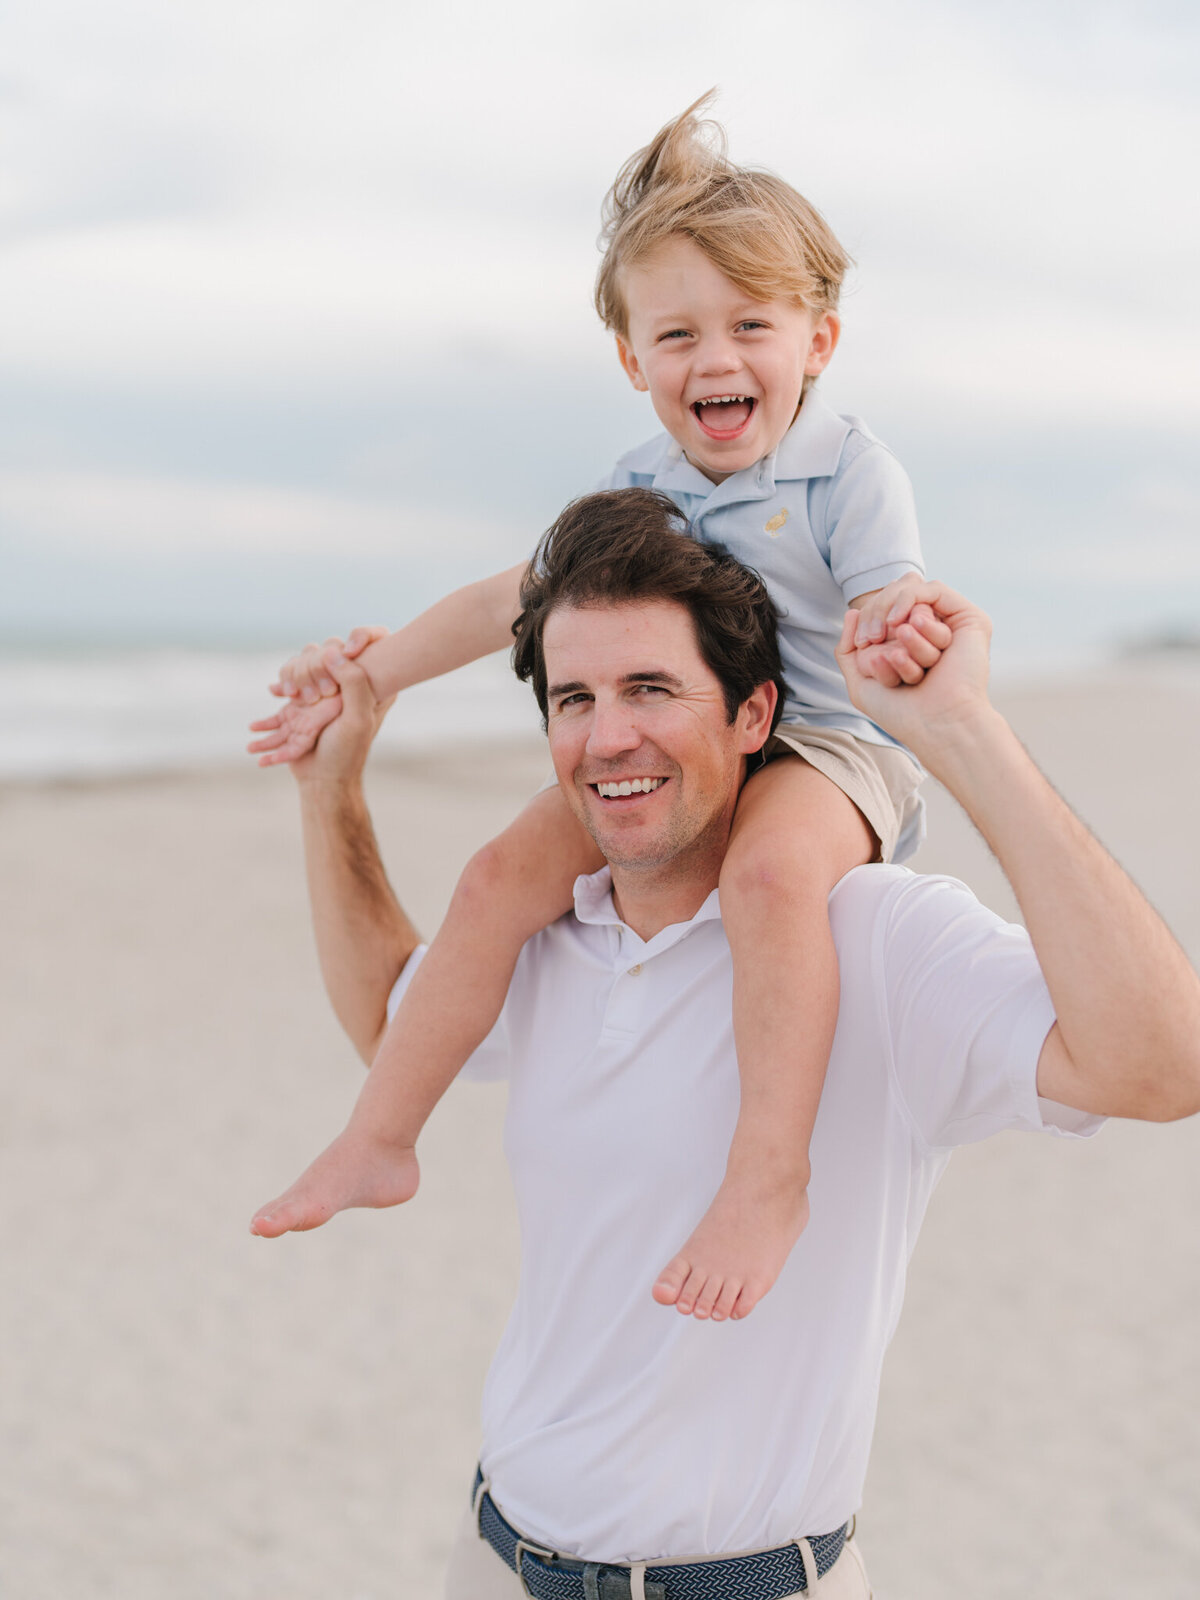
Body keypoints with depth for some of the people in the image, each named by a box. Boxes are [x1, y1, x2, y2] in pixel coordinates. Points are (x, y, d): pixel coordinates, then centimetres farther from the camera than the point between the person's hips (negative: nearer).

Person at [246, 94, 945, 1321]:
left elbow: (886, 611, -20)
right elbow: (513, 598, 15)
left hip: (821, 745, -5)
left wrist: (902, 627, -46)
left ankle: (767, 1175, -36)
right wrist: (371, 672, 14)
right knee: (503, 875, -13)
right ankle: (381, 1140, -2)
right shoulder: (635, 489, 7)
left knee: (769, 868, -39)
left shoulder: (849, 471, -9)